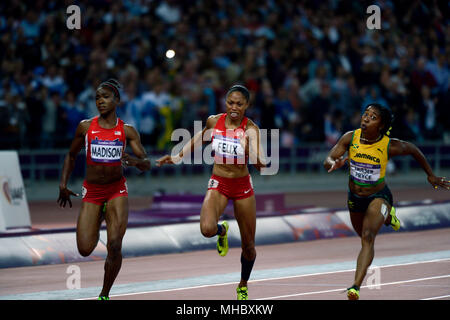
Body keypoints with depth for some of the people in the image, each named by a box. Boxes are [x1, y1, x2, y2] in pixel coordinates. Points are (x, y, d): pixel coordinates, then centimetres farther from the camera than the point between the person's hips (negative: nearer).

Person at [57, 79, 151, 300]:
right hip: (91, 191, 1)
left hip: (117, 189, -1)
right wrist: (63, 184, 4)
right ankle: (99, 217, 30)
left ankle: (105, 294, 5)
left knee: (114, 246, -14)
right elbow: (71, 155, 13)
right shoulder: (86, 127, -1)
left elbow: (146, 165, -5)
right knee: (85, 249, -6)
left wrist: (136, 161, -28)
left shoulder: (127, 131, -3)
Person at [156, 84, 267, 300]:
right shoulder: (214, 121, -7)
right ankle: (221, 231, 11)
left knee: (248, 246, 7)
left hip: (243, 185, -1)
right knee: (207, 228, -28)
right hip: (218, 184, 1)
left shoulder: (250, 129, -16)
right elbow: (201, 137, 16)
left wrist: (259, 161, -56)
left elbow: (256, 158, -33)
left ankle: (243, 286, 35)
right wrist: (179, 157, 14)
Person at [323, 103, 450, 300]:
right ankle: (387, 216, 60)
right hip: (355, 197, 4)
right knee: (363, 235, 28)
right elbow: (327, 162, -19)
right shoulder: (350, 138, -18)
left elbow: (413, 150, -2)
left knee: (368, 237, -26)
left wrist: (430, 175, 6)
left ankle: (356, 286, -33)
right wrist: (335, 164, -45)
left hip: (378, 197, -4)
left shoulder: (390, 146, -22)